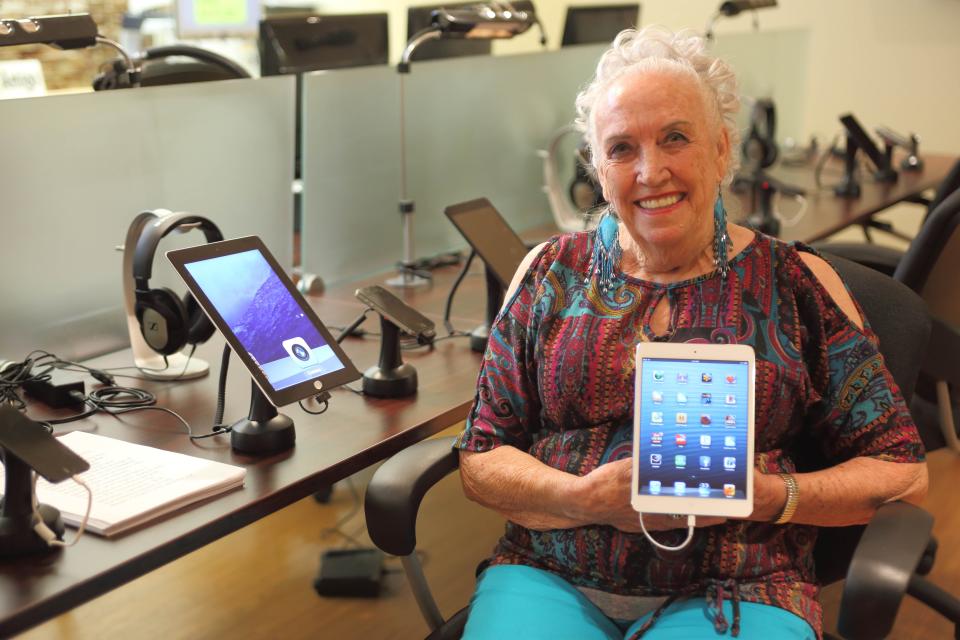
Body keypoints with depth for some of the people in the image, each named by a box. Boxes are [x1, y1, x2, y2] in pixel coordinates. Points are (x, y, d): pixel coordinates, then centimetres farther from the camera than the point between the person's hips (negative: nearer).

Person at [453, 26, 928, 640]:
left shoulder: (796, 283, 4)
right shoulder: (552, 272, 8)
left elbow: (901, 469, 5)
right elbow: (481, 457, 6)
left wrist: (765, 496, -11)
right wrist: (585, 497, -12)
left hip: (734, 591, -1)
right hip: (552, 577, 2)